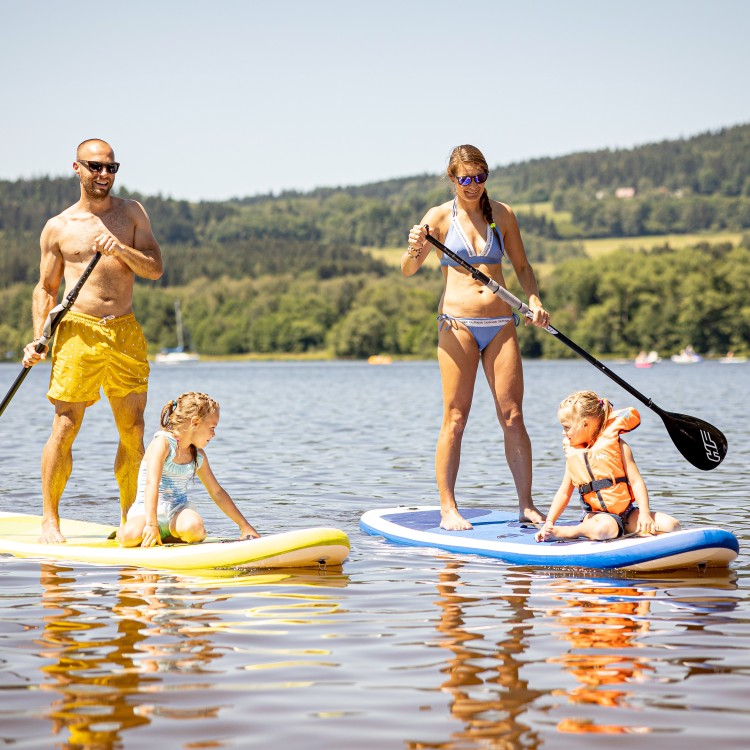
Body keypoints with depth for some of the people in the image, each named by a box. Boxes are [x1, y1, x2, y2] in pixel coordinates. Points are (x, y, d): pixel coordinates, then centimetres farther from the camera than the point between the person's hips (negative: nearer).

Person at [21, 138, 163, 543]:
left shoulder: (132, 213, 11)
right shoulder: (57, 228, 6)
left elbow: (155, 269, 4)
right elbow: (45, 289, 9)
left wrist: (121, 250, -14)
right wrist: (39, 340, -3)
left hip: (126, 331, 3)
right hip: (79, 330, -2)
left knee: (133, 431, 2)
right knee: (65, 426, -7)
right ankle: (49, 520, 4)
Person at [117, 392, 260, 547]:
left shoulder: (198, 455, 12)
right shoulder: (162, 443, -11)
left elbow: (217, 492, 22)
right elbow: (151, 484, -24)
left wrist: (244, 525, 21)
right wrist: (151, 523, -36)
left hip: (180, 510, 4)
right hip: (147, 509, -4)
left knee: (193, 528, -34)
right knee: (130, 537, -36)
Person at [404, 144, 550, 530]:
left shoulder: (502, 214, 10)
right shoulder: (440, 216, 0)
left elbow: (522, 266, 17)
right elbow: (408, 270, -7)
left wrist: (534, 298, 0)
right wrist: (415, 250, -28)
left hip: (501, 324, 3)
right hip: (458, 324, -3)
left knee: (513, 416, 1)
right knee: (455, 418, -4)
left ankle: (527, 505, 7)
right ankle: (448, 509, 1)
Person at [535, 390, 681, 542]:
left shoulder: (615, 444, 0)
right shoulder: (573, 454, 11)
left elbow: (636, 481, -5)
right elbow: (564, 493, 15)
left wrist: (645, 514, -15)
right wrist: (549, 523, 3)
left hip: (627, 512, 1)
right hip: (596, 514, -1)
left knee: (671, 524, -18)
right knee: (604, 528, -38)